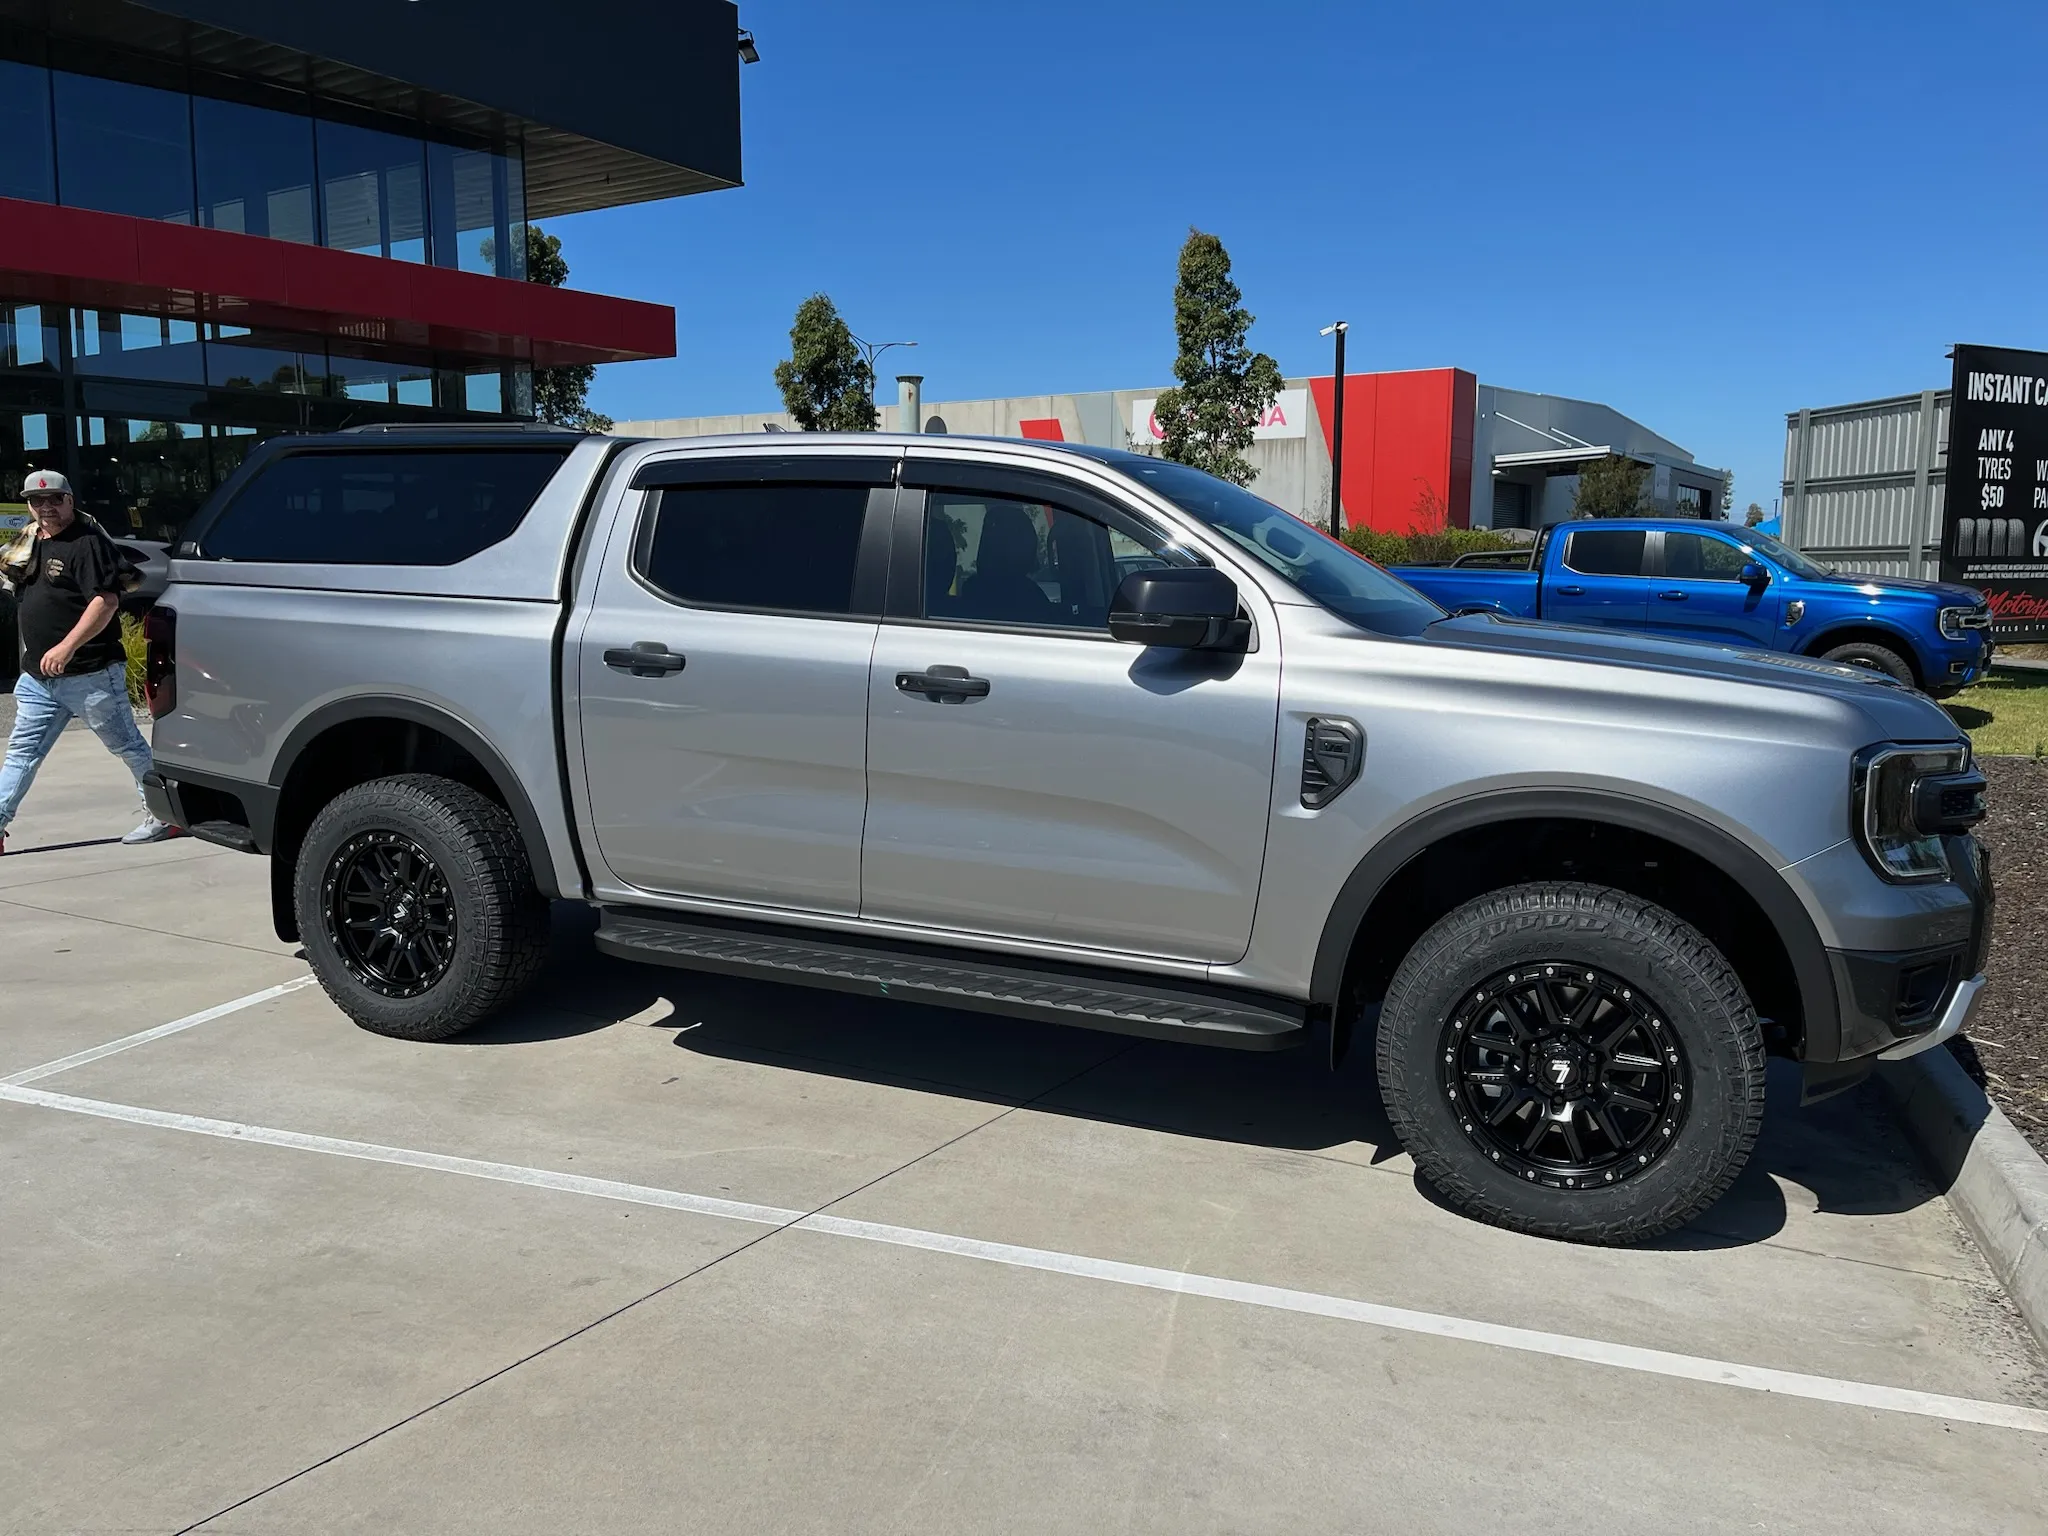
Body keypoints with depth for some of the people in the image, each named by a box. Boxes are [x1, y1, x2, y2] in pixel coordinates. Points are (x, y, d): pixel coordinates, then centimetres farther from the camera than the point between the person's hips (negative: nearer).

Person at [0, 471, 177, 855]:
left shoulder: (88, 542, -12)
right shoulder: (32, 543, 14)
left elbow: (106, 601, -22)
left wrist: (67, 647, -27)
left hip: (90, 675, -8)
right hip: (38, 678, 8)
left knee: (128, 747, 2)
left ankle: (161, 817, 11)